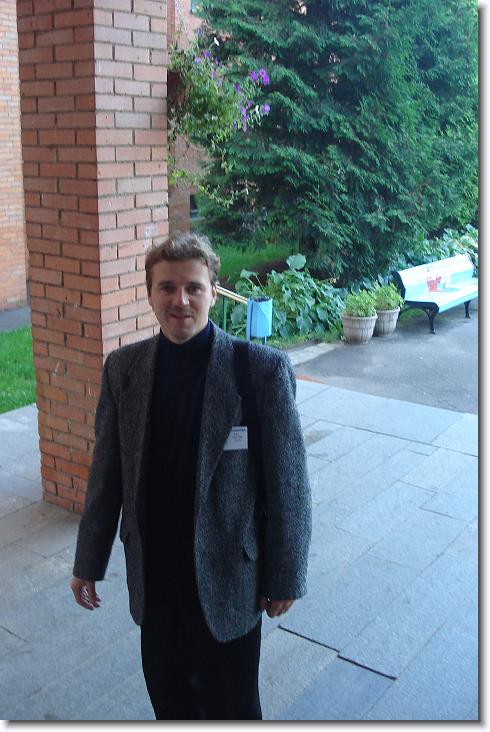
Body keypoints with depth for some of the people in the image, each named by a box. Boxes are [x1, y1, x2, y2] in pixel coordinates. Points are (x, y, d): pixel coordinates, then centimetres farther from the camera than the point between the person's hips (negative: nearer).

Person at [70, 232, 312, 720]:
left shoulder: (263, 368, -16)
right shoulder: (122, 367, -4)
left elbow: (288, 482, -10)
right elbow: (107, 471, 3)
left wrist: (285, 576, -5)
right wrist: (88, 562, 8)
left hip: (227, 575, -3)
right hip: (152, 572, 4)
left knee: (232, 704, 15)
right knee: (168, 697, 22)